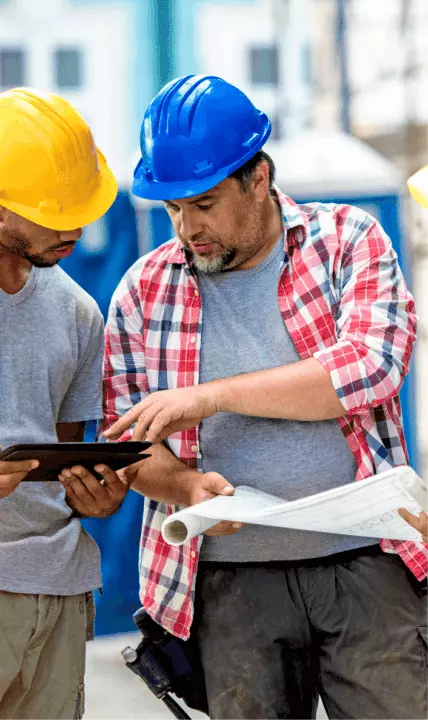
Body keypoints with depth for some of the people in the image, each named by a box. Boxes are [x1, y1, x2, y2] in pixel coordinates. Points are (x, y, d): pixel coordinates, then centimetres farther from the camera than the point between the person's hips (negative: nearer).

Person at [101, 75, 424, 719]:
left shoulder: (349, 239, 0)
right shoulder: (144, 291, 6)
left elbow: (372, 367, -15)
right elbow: (128, 443, 10)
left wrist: (211, 395, -17)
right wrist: (187, 487, -13)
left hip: (366, 566, -1)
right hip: (232, 583, 2)